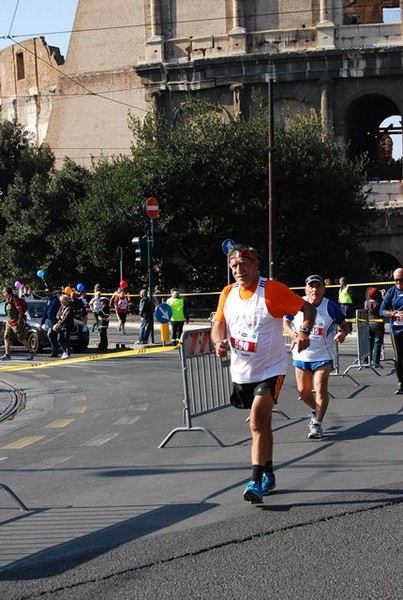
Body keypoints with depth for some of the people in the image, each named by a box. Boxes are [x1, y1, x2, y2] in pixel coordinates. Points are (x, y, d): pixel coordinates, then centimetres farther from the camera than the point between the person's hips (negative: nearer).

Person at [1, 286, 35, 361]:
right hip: (9, 323, 9)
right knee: (6, 337, -2)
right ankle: (7, 354, -3)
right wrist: (7, 320, 14)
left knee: (21, 339, -3)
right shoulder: (8, 301, 13)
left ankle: (31, 352, 9)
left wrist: (19, 321, -17)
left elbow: (20, 311, -17)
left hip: (16, 323, -9)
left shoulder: (15, 300, -15)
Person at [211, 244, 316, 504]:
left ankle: (257, 482, -17)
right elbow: (218, 324, 7)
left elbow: (307, 307, -5)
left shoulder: (273, 290, -13)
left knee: (258, 422, -19)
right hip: (242, 372, 6)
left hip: (270, 370, -6)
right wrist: (219, 342, -15)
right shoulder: (228, 294, 3)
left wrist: (304, 332, -23)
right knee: (262, 424, 19)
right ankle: (269, 475, 33)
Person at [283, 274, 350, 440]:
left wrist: (342, 333, -22)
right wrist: (292, 333, -12)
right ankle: (316, 411, 40)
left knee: (320, 389, -12)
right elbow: (286, 321, 9)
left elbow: (344, 325, 1)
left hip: (323, 355, -3)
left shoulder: (330, 306, -10)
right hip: (301, 355, 3)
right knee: (303, 391, 10)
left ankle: (317, 424, 1)